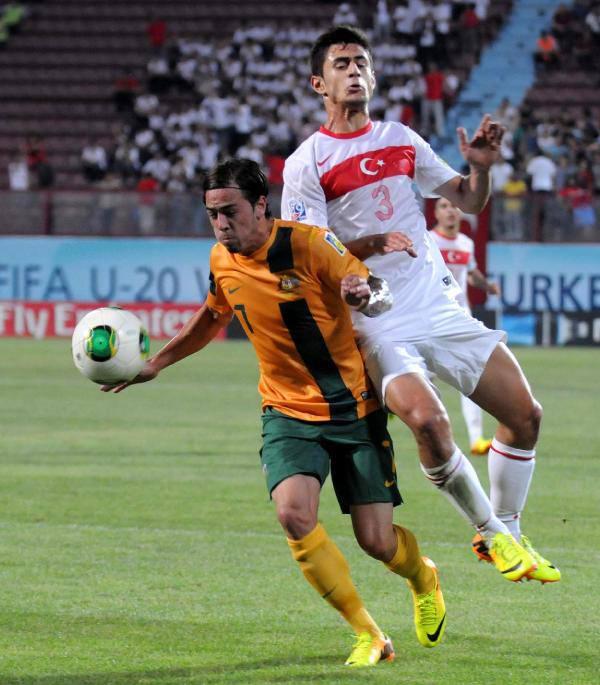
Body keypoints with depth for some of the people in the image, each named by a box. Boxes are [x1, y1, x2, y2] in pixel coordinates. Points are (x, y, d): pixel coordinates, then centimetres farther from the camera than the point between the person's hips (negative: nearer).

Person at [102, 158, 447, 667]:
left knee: (376, 541, -3)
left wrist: (365, 293, -38)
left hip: (354, 409, -3)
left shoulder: (309, 244, -15)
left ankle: (423, 577, 36)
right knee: (294, 514, -24)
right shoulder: (223, 261, 0)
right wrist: (156, 364, 22)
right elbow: (212, 318, 21)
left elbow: (378, 295, -14)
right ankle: (368, 636, -10)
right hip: (289, 411, 3)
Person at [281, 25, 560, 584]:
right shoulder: (306, 164, -4)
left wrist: (481, 167, -3)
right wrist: (370, 245, -23)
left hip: (440, 306, 6)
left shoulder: (401, 140, 12)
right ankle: (490, 531, -7)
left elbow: (467, 202, 19)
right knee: (428, 420, -28)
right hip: (378, 324, -6)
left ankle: (508, 532, 20)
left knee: (525, 415, 0)